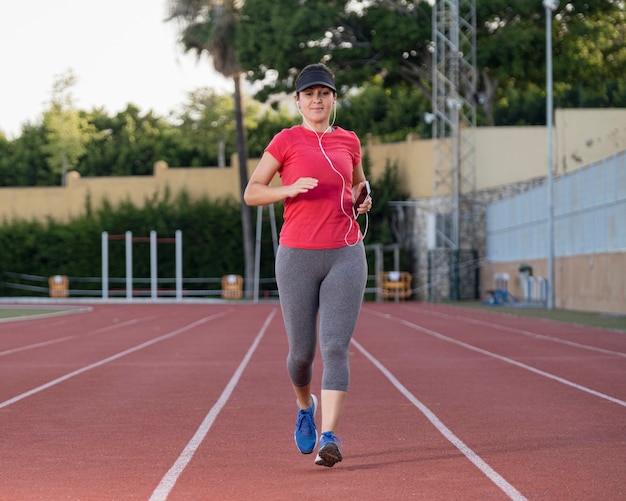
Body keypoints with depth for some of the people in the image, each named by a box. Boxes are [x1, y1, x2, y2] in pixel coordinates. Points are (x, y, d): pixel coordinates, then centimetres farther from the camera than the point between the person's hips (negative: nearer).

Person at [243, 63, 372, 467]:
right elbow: (251, 193, 0)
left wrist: (362, 200, 5)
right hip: (297, 256, -1)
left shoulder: (349, 141, 11)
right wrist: (290, 189, -18)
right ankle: (305, 406, 38)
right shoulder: (286, 141, 1)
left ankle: (329, 436, -15)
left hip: (346, 255, 1)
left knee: (336, 347, -11)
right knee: (302, 351, 6)